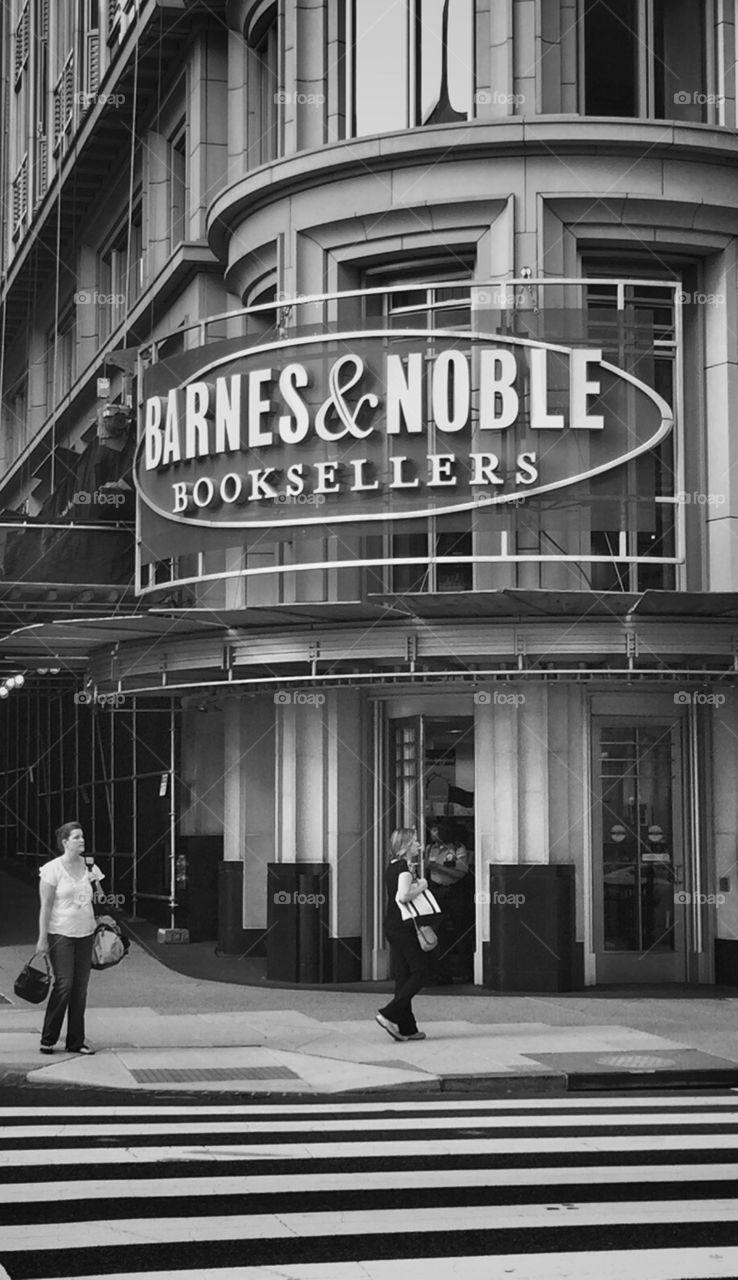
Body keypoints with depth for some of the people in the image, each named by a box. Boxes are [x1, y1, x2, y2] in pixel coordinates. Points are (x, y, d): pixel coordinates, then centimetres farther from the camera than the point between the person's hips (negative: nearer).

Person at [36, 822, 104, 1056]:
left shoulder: (89, 866, 10)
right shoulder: (53, 869, -6)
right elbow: (45, 905, -8)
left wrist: (94, 883, -1)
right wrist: (42, 938, -11)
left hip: (85, 933, 5)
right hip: (61, 933, -5)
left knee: (80, 987, 3)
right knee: (64, 984, -11)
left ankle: (76, 1041, 9)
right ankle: (48, 1039, 0)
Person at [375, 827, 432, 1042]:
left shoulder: (392, 867, 13)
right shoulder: (404, 867, -14)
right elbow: (403, 896, -27)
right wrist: (420, 886, -12)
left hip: (391, 926, 9)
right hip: (404, 927, -9)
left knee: (402, 976, 10)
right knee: (419, 973, -1)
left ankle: (406, 1028, 11)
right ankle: (389, 1014, -9)